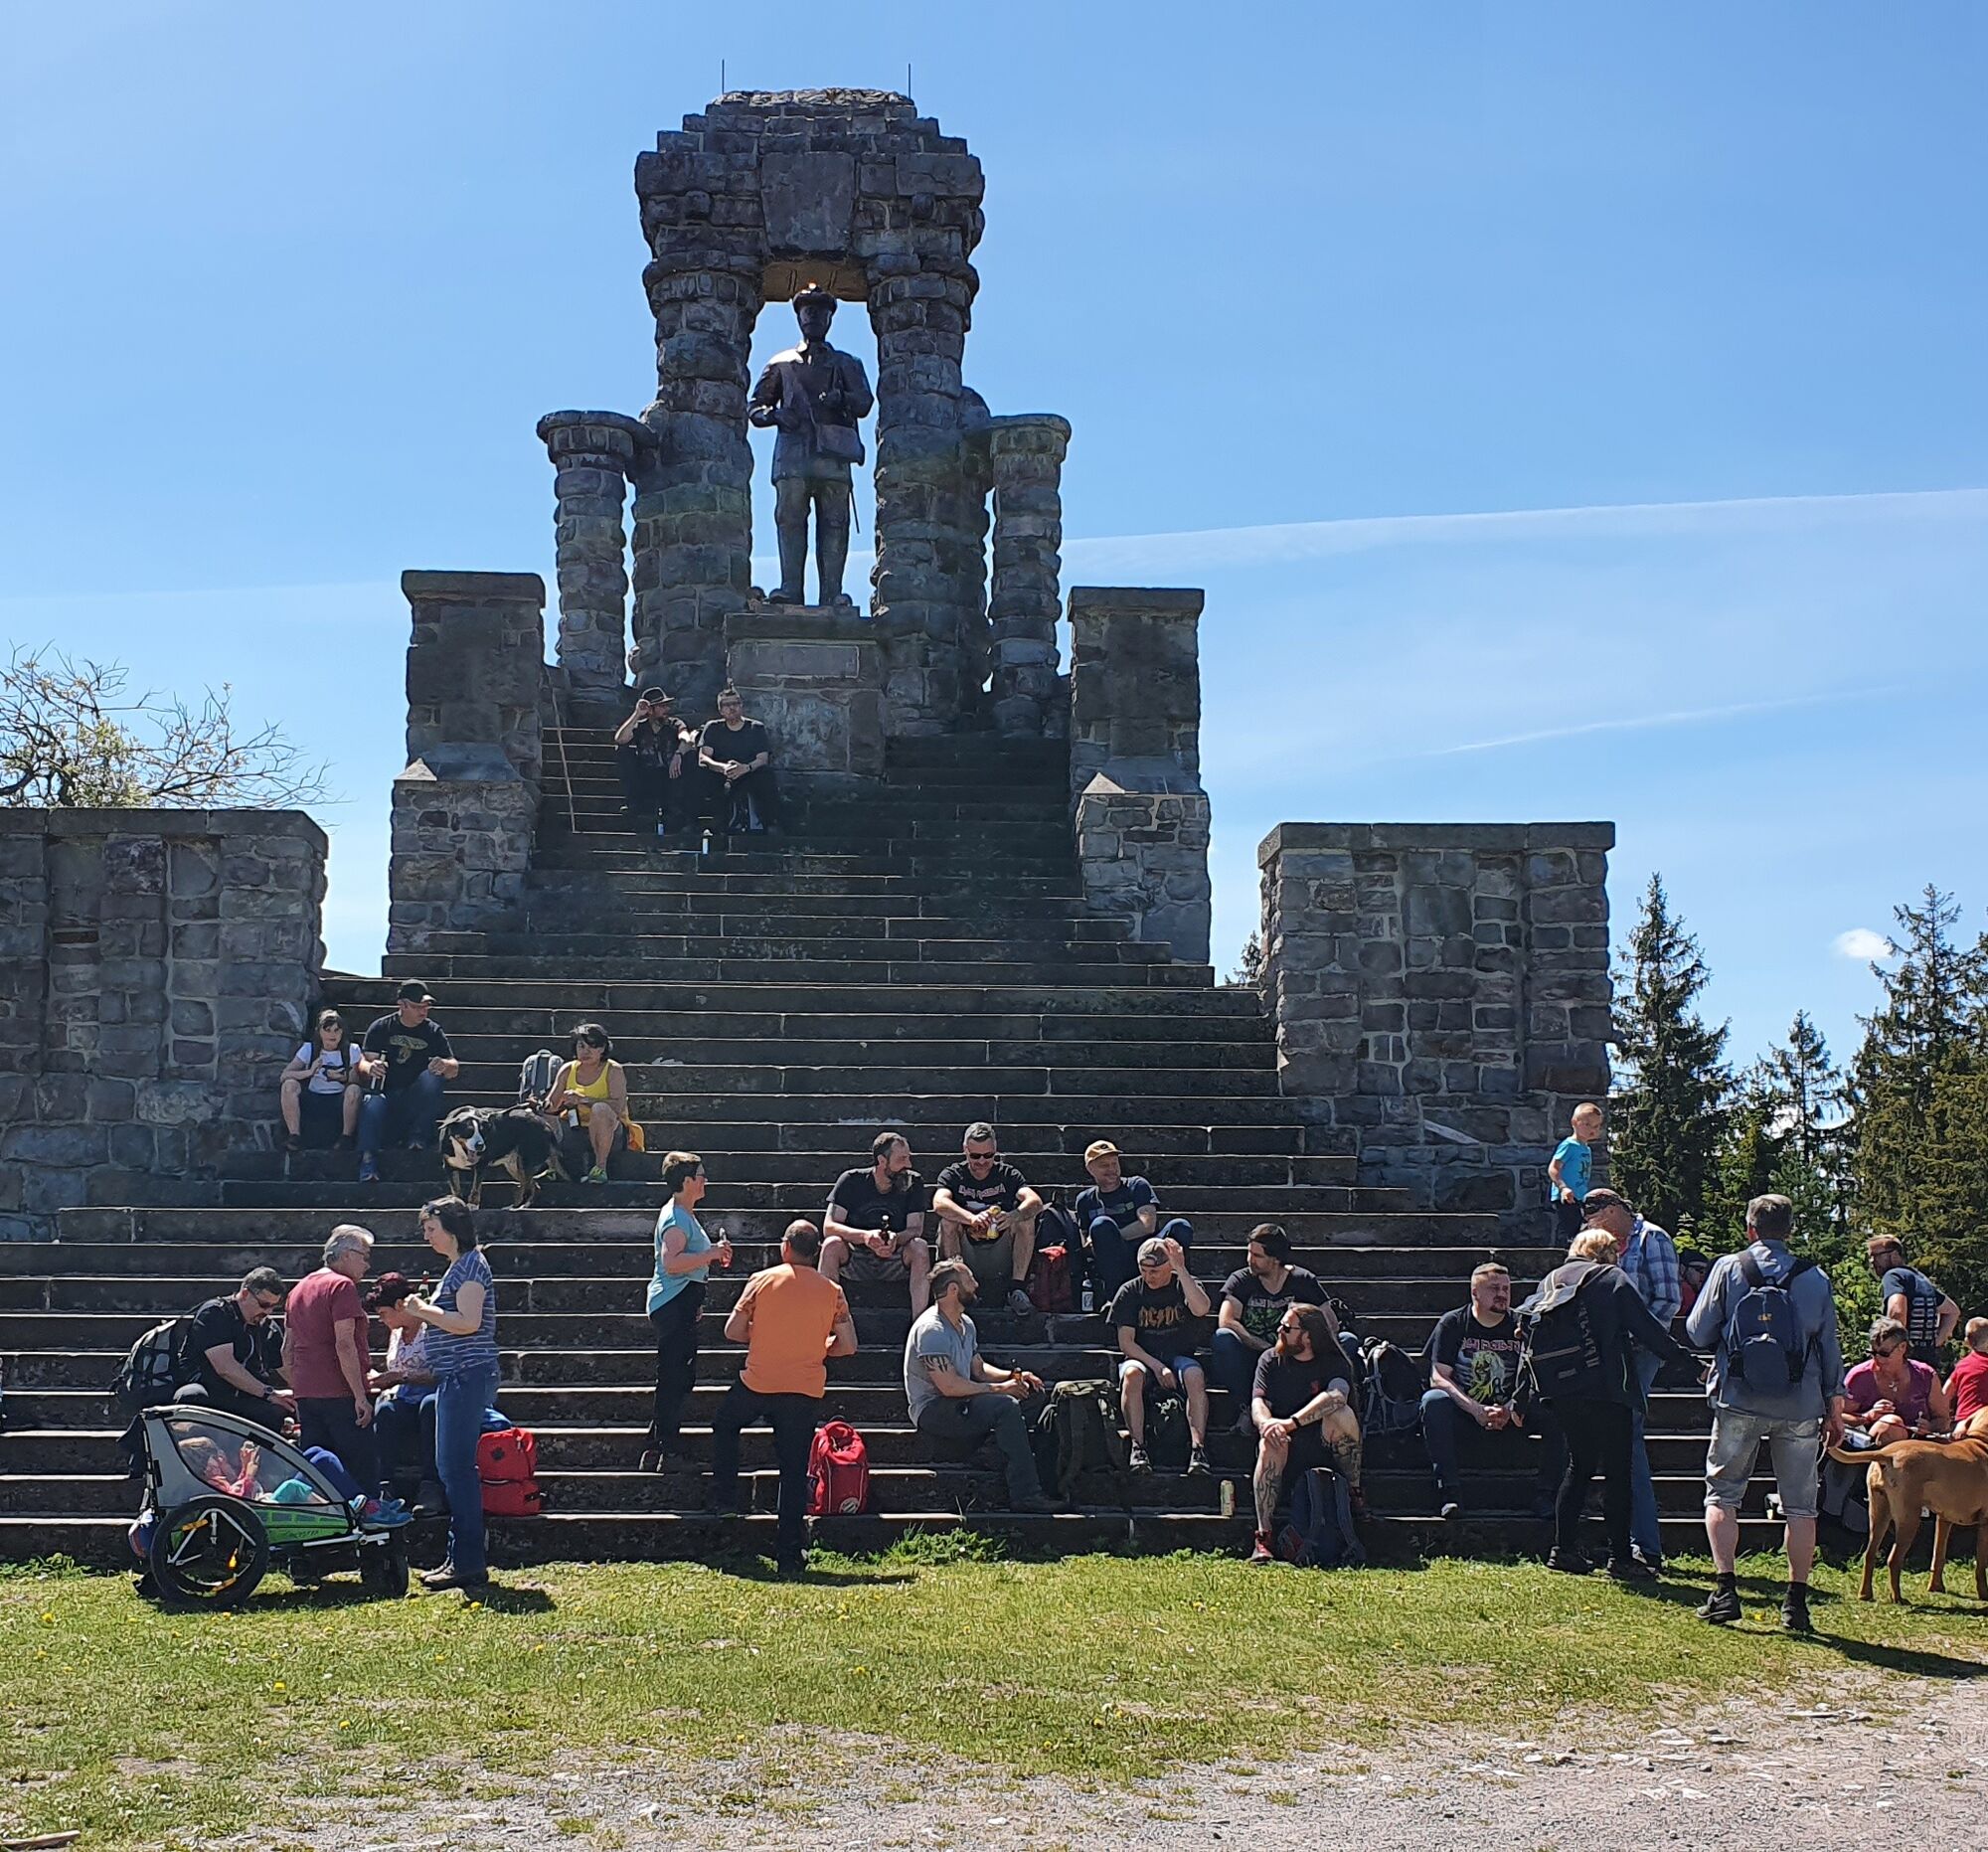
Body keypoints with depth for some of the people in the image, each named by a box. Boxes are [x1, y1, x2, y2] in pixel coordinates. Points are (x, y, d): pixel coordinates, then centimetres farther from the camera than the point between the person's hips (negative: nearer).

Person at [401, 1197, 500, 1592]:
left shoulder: (471, 1265, -11)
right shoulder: (458, 1266, 20)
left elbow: (468, 1322, -22)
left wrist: (423, 1310, -13)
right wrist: (425, 1311, 12)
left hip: (467, 1377, -11)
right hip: (456, 1379, 11)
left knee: (456, 1467, -10)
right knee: (451, 1467, 12)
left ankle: (468, 1564, -8)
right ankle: (458, 1558, 17)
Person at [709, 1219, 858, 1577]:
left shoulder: (762, 1280, -3)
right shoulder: (832, 1292, 1)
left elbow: (733, 1332, -2)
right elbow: (848, 1346, -1)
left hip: (757, 1384, -1)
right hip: (806, 1390, 1)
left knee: (724, 1426, 29)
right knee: (795, 1471, 6)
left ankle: (725, 1499, 25)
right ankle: (790, 1554, 3)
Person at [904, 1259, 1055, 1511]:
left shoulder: (966, 1325, 13)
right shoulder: (931, 1329, -18)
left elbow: (978, 1368, 22)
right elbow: (949, 1386, -24)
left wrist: (1013, 1376, 2)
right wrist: (999, 1388, -16)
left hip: (959, 1405, 10)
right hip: (933, 1411, -10)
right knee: (1006, 1406, -29)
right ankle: (1025, 1496, -29)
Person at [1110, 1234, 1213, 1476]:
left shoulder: (1185, 1286, 3)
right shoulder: (1130, 1291, 3)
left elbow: (1201, 1309, -21)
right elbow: (1126, 1342, -1)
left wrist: (1182, 1270, -25)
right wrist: (1156, 1366, -15)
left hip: (1179, 1357, 0)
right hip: (1143, 1358, 0)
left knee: (1195, 1375, -34)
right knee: (1132, 1374, -35)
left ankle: (1198, 1448, -38)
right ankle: (1138, 1448, -36)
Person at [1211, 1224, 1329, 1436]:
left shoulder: (1304, 1281, 1)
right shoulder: (1241, 1281, -2)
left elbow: (1330, 1325, -2)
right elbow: (1226, 1322, -17)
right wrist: (1267, 1348, -24)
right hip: (1250, 1360, -1)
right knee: (1223, 1338, -32)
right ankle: (1246, 1407, -19)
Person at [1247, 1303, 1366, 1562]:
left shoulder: (1335, 1363, -4)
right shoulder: (1271, 1360, 6)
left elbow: (1336, 1396, -27)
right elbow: (1257, 1403, -7)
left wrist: (1292, 1422, -39)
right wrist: (1267, 1422, -34)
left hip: (1323, 1445, -2)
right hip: (1287, 1447, 2)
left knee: (1341, 1415, -31)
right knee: (1271, 1443, -34)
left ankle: (1355, 1491, -16)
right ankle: (1263, 1538, -40)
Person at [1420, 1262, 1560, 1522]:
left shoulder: (1520, 1327, 5)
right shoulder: (1452, 1323, -1)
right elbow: (1438, 1378, -8)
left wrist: (1515, 1406, -22)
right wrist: (1477, 1410, -22)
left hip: (1509, 1415, 2)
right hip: (1462, 1414, -2)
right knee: (1433, 1400, -33)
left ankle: (1545, 1494, -19)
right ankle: (1450, 1490, -34)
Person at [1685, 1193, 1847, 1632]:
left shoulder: (1728, 1267, 0)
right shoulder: (1816, 1279, 5)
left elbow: (1698, 1332, 0)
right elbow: (1829, 1349, 9)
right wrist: (1834, 1408, 17)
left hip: (1740, 1400, -1)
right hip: (1801, 1406, 2)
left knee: (1722, 1494, 7)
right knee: (1800, 1504, 8)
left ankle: (1725, 1590, -5)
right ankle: (1796, 1600, 5)